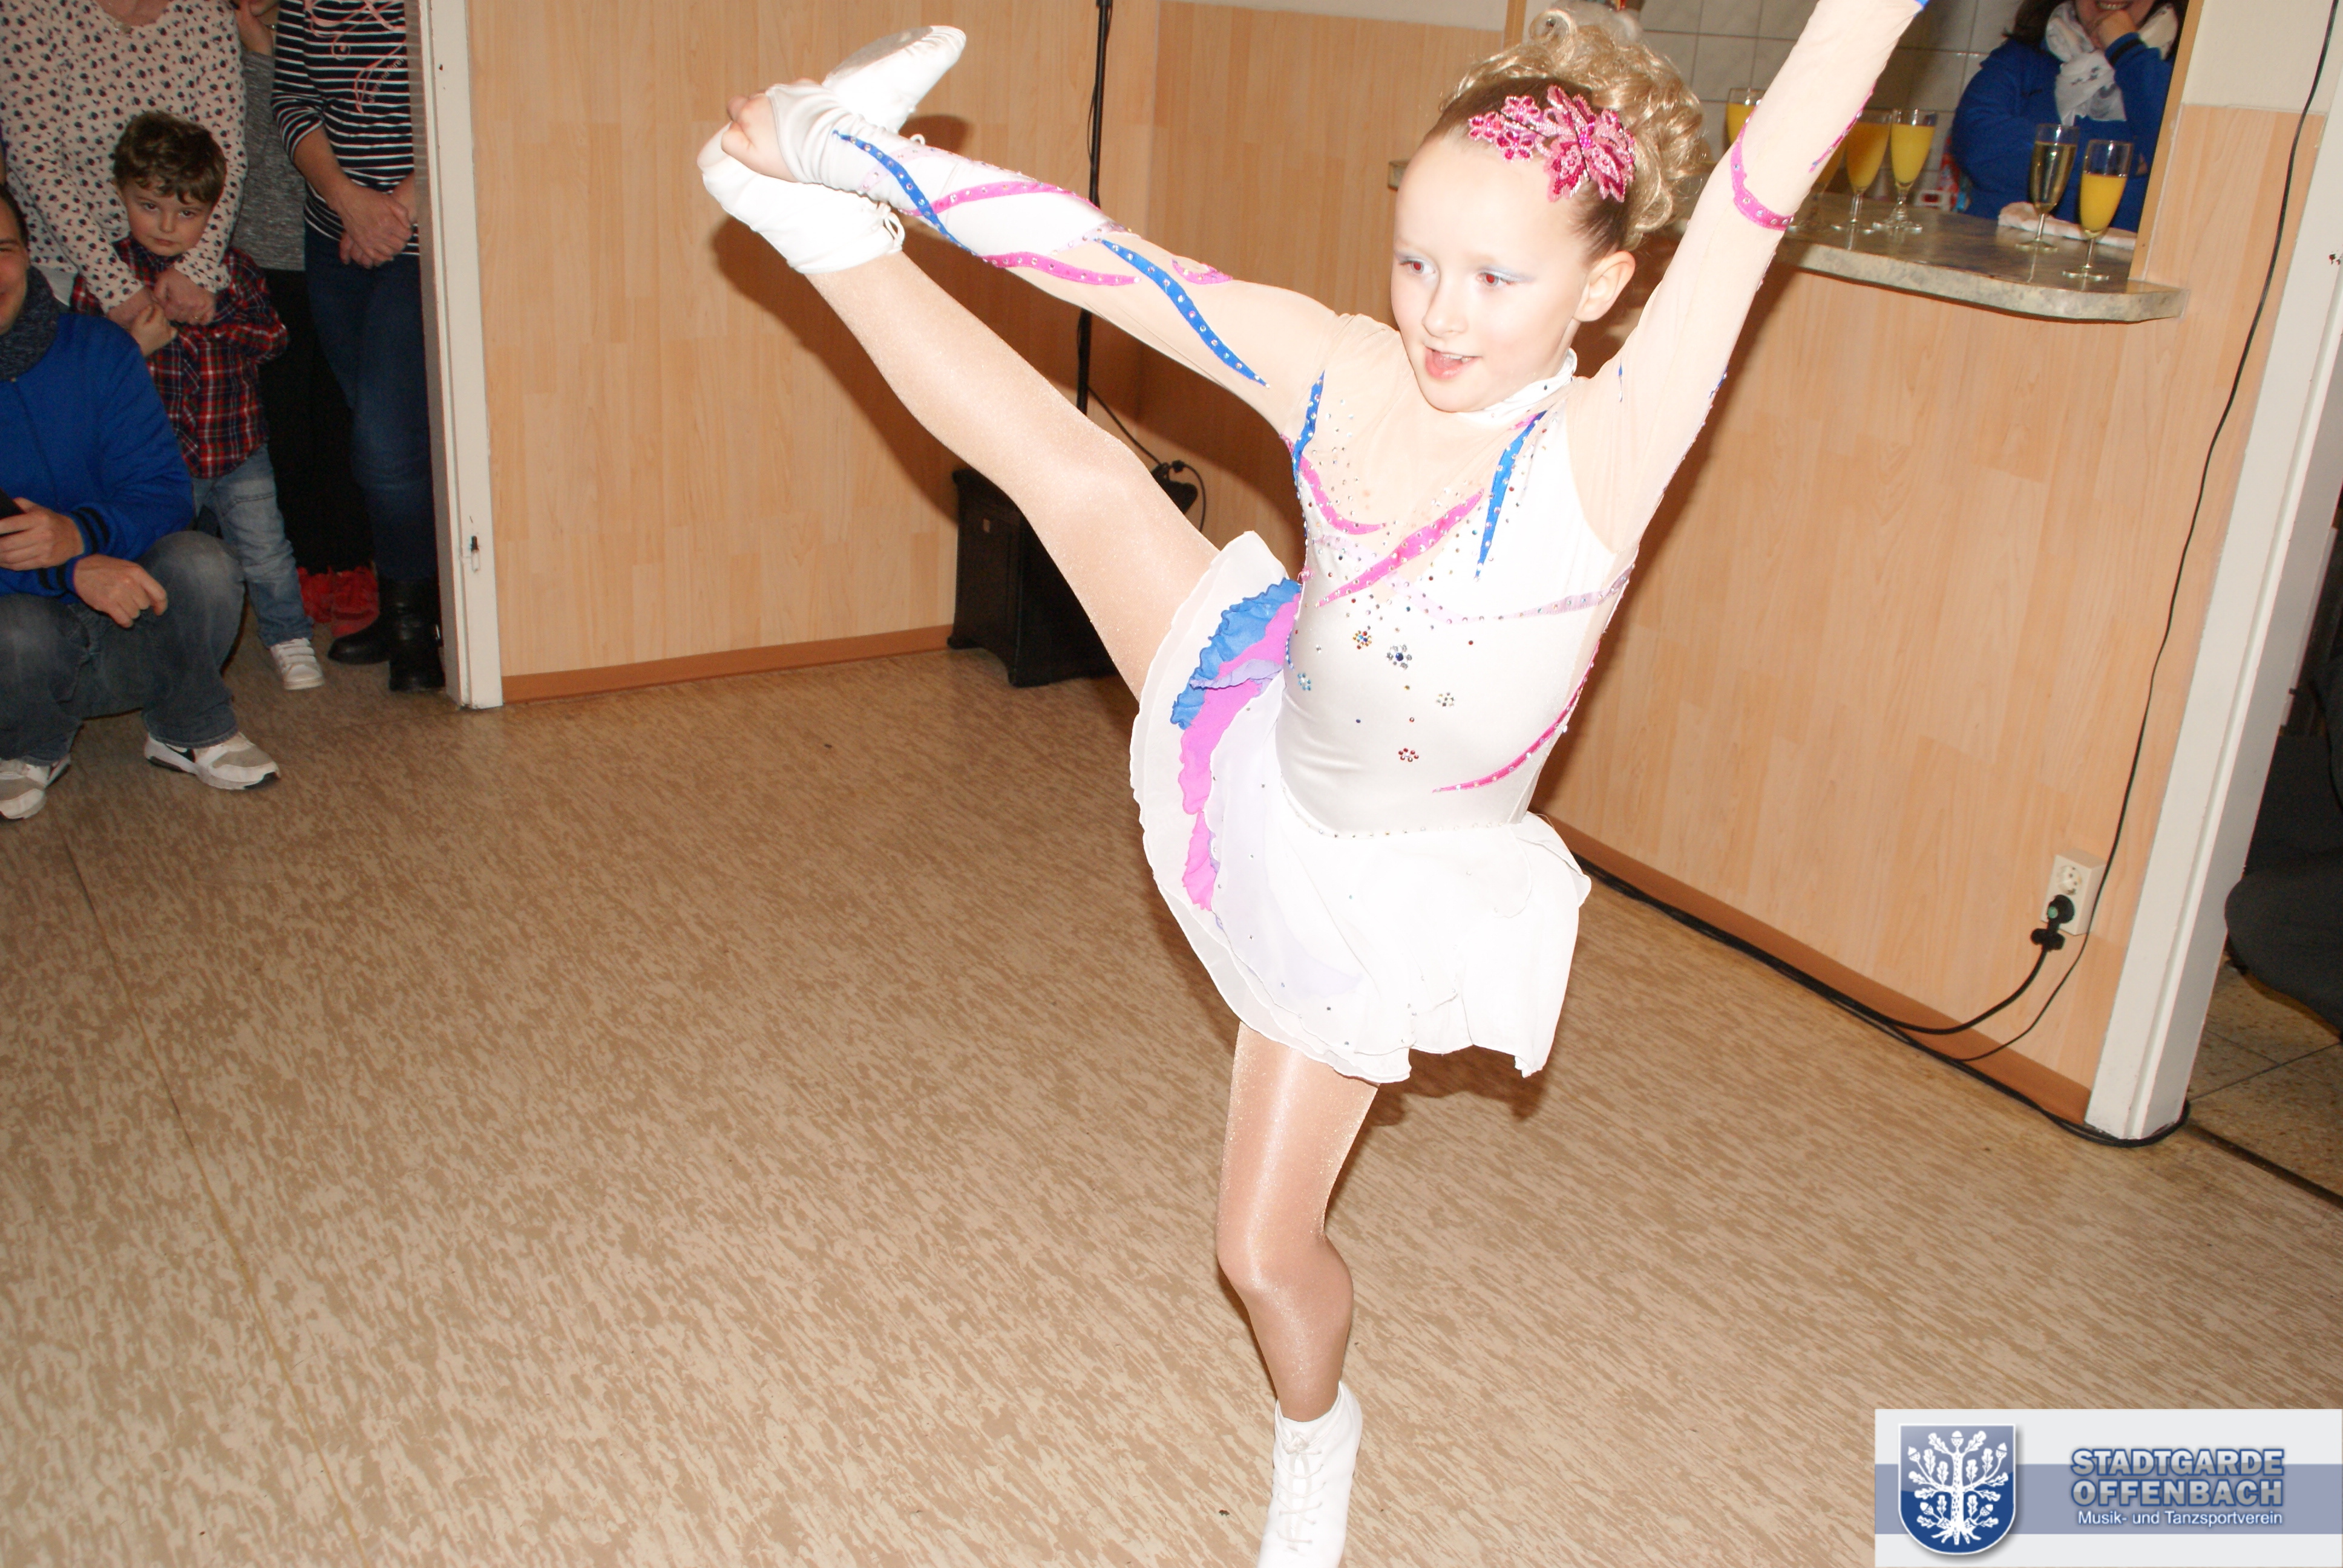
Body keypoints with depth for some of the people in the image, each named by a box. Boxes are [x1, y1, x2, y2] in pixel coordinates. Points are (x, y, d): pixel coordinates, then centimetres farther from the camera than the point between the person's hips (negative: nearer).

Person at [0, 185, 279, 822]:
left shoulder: (97, 349, -1)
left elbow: (162, 493, -7)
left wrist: (81, 534, -30)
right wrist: (72, 571, -33)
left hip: (128, 627, 2)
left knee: (201, 565, -29)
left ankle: (192, 732, 1)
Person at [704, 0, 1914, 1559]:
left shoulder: (1604, 450, -30)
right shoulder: (1333, 376, -19)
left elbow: (1761, 189, -39)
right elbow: (1098, 254, -16)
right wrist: (866, 166, -14)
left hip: (1373, 876, -3)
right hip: (1256, 730, 3)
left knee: (1268, 1249, 11)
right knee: (1081, 473, -4)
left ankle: (1315, 1433, 44)